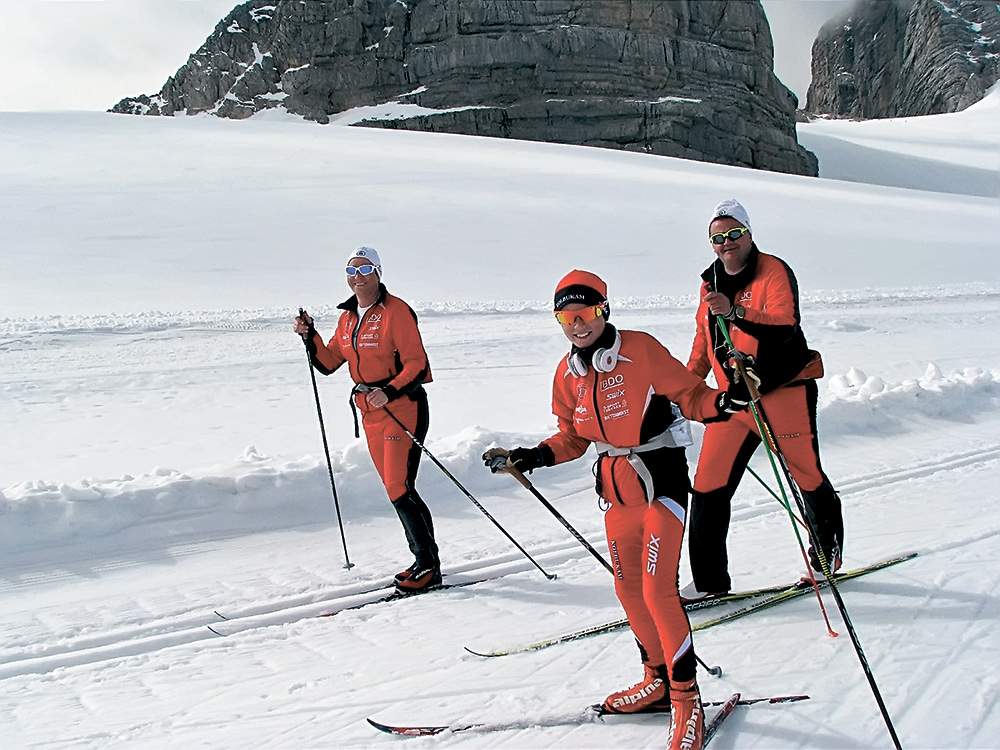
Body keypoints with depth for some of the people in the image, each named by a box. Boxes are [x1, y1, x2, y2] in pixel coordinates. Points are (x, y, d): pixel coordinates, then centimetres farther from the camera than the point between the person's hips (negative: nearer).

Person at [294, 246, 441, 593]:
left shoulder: (395, 310, -11)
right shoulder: (348, 318, 12)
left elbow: (417, 363, -15)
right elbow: (329, 362, 18)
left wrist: (390, 392, -27)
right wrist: (310, 336, 3)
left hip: (402, 407, -8)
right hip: (369, 412, 8)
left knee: (399, 489, -11)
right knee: (396, 489, 11)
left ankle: (429, 567, -1)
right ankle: (424, 560, 21)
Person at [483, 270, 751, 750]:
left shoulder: (641, 350, -15)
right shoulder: (568, 373, 3)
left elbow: (689, 396, -10)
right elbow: (573, 438, 13)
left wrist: (724, 403, -29)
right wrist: (526, 458, 2)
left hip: (662, 479, -6)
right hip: (616, 485, 6)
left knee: (658, 590, -12)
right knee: (628, 589, 13)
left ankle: (686, 699, 4)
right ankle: (658, 680, 32)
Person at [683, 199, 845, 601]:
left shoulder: (775, 272, -10)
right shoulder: (711, 282, 10)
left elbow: (784, 328, -25)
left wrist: (734, 312, -35)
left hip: (784, 392, -5)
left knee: (807, 476, 9)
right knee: (709, 486, -2)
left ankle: (827, 554, 36)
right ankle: (709, 579, 7)